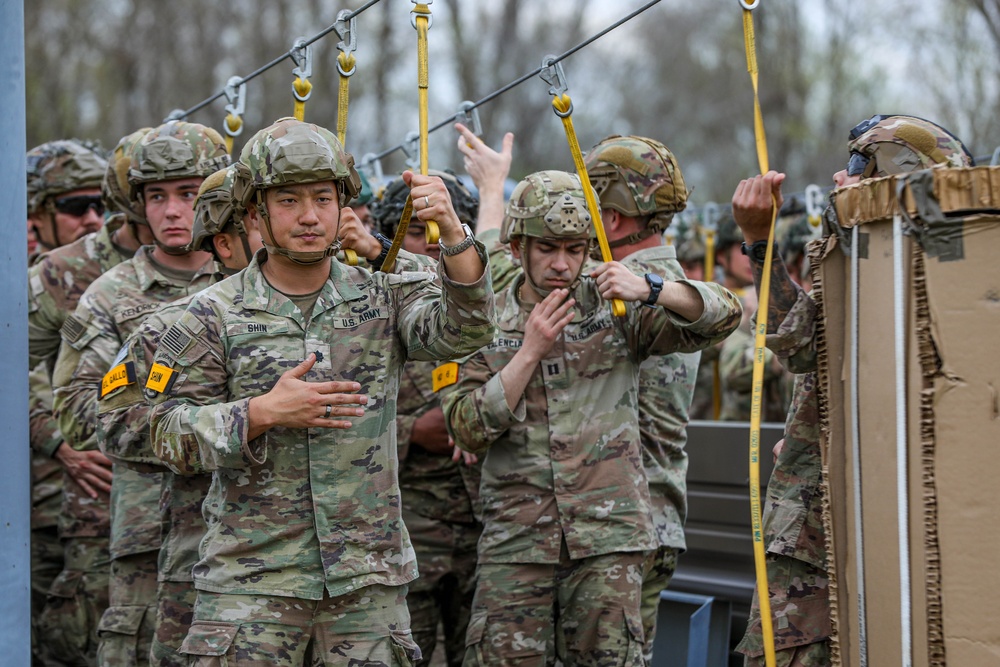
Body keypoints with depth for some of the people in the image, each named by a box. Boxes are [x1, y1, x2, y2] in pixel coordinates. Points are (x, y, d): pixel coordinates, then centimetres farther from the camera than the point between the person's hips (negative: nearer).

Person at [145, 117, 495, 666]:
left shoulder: (381, 300, 8)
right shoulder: (214, 316, 1)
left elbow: (462, 331, -10)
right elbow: (169, 429, -2)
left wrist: (452, 232, -24)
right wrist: (264, 412, -17)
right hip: (252, 581, -2)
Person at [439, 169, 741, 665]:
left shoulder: (615, 309, 6)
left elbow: (719, 318, -2)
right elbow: (468, 430, -4)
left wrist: (648, 292, -19)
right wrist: (530, 351, -12)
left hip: (607, 535, 0)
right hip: (516, 539, 0)